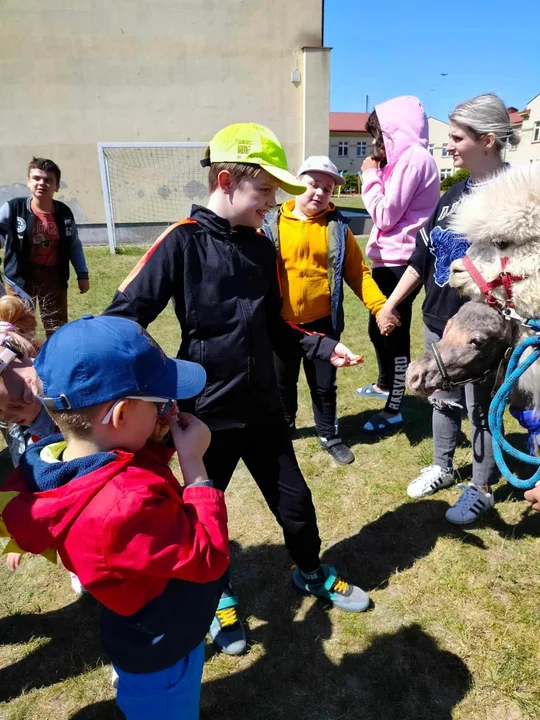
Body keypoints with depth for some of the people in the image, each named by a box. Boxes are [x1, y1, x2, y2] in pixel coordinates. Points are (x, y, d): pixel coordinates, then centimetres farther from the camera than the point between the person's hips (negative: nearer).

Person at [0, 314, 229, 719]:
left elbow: (132, 468, 2)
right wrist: (194, 465, -30)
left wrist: (161, 443, -17)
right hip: (161, 653, -7)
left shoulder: (61, 459, -16)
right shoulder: (127, 503, -43)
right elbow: (209, 557, -31)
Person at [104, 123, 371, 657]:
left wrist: (322, 347, -1)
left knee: (294, 501, 19)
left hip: (262, 406, 5)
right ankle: (218, 597, 45)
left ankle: (311, 573, 48)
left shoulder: (261, 248, 3)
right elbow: (124, 315, -17)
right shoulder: (183, 241, -15)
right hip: (206, 412, -4)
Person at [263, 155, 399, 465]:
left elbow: (358, 272, -1)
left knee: (324, 386, 14)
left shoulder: (337, 227, 1)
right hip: (282, 324, 0)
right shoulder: (272, 225, -4)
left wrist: (379, 306, -12)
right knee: (283, 383, 19)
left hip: (323, 323, 0)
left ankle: (330, 435, 35)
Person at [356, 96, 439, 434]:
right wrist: (378, 175, 10)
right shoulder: (405, 158, 17)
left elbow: (385, 216, -16)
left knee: (394, 333, -2)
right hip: (388, 259, 10)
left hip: (400, 262, -10)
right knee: (378, 327, 22)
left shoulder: (414, 157, -14)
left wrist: (370, 177, -6)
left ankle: (394, 411, 12)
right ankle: (385, 384, 43)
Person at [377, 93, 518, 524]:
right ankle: (442, 468, 40)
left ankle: (481, 490, 30)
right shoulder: (454, 194, 7)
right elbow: (423, 257, 12)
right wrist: (390, 304, 12)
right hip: (437, 321, 6)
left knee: (481, 410, 10)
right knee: (443, 400, 19)